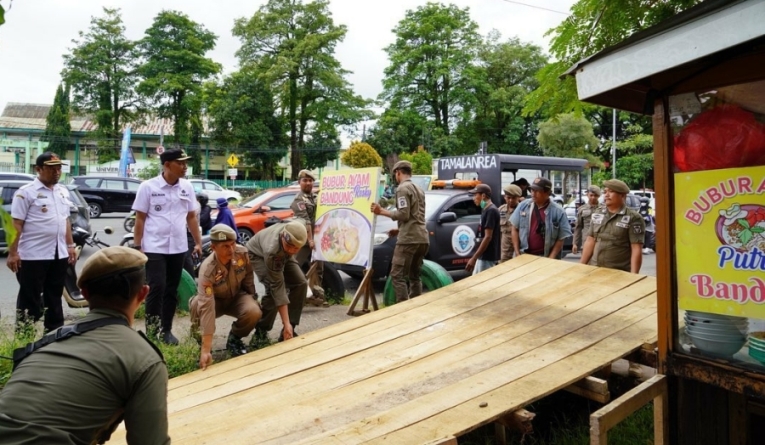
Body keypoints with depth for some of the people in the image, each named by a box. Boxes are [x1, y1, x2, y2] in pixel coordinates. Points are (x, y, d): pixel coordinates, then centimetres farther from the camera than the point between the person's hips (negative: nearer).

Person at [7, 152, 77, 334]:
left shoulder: (63, 191, 12)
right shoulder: (26, 192, -8)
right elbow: (16, 224, -11)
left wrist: (70, 246, 15)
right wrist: (12, 252, -16)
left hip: (59, 255, 7)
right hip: (32, 256, -6)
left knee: (54, 297, 15)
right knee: (29, 299, 2)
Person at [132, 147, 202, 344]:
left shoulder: (187, 187, 5)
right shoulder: (148, 187, -7)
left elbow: (192, 217, 12)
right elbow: (140, 219, -3)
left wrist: (198, 242, 10)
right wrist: (137, 247, -6)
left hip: (178, 248, 4)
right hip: (154, 248, -4)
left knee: (171, 291, 10)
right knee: (156, 288, -8)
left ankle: (166, 330, 21)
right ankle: (152, 331, 3)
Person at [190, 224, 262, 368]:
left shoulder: (242, 252, -26)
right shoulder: (207, 270, -37)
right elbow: (207, 308, -43)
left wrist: (253, 298, 5)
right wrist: (206, 350, -47)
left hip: (237, 296, 2)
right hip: (215, 300, -2)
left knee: (253, 312, -29)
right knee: (198, 306, -35)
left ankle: (234, 339, 3)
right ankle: (201, 343, -4)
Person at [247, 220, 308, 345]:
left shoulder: (299, 228, -34)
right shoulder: (273, 251, -45)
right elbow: (278, 287, -41)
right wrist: (286, 324, -40)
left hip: (282, 254, 6)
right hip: (258, 254, -5)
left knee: (300, 283, -12)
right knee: (273, 289, -27)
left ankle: (289, 331, -2)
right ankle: (261, 331, -8)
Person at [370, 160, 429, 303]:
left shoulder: (403, 188, -5)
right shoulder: (419, 189, 23)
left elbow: (403, 214, -14)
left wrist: (381, 211, -7)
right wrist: (400, 230, 24)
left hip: (409, 239, -9)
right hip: (422, 239, 9)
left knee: (398, 275, -6)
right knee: (414, 276, 14)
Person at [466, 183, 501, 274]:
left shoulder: (491, 211, -17)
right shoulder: (486, 210, 12)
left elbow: (488, 237, -22)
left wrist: (474, 258, -22)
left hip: (487, 257, -10)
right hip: (483, 256, 10)